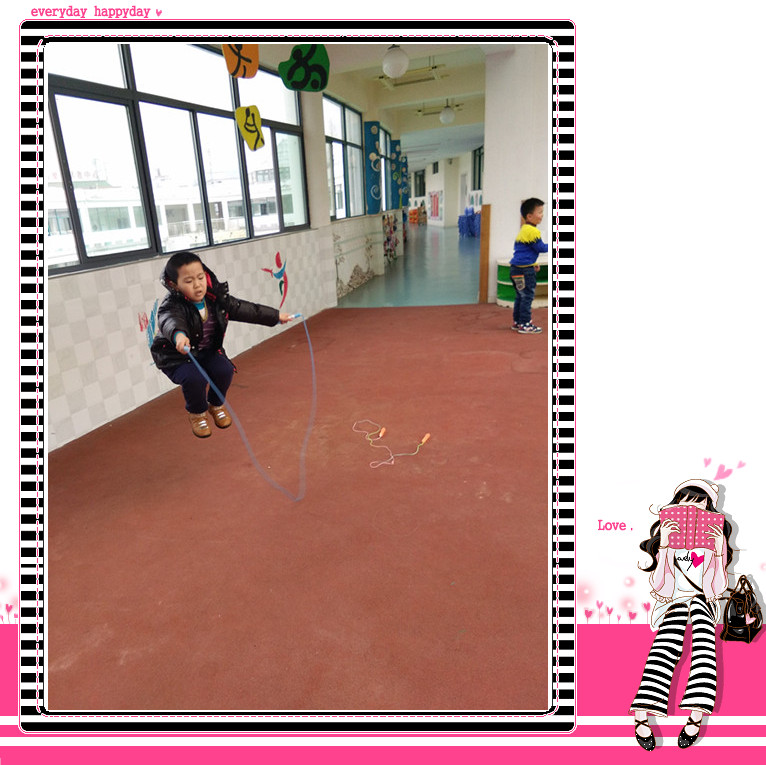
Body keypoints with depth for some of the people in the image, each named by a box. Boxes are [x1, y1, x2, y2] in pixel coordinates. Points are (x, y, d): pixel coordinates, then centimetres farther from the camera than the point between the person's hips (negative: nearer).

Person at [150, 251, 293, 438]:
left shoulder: (217, 299, -9)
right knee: (195, 379, -30)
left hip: (208, 351, 5)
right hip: (177, 357, -4)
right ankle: (197, 413, 5)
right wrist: (178, 334, -75)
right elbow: (170, 321, -50)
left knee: (225, 370, -22)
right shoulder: (172, 306, -26)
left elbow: (244, 309, 1)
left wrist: (276, 316, 6)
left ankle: (216, 405, 13)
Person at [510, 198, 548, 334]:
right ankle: (525, 324, -1)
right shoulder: (532, 231, -16)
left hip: (517, 268, 10)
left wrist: (533, 263, 21)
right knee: (527, 296, -5)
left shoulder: (524, 230, 17)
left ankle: (517, 322, 23)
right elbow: (541, 248, -13)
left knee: (521, 296, 16)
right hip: (524, 270, -10)